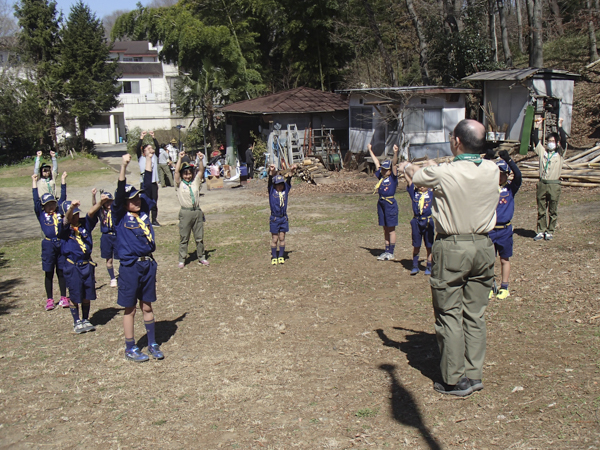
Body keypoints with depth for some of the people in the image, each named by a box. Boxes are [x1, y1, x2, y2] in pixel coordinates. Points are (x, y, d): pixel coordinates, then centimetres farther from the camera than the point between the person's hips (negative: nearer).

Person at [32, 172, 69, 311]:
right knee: (49, 273, 6)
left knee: (62, 272, 9)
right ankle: (49, 299, 14)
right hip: (48, 245, -2)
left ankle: (63, 298, 18)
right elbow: (36, 199, 1)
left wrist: (63, 180, 14)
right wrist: (34, 181, 4)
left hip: (61, 244, 2)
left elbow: (63, 196, 13)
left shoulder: (59, 211, 10)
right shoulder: (41, 214, 4)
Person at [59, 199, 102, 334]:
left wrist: (100, 203, -35)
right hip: (72, 266, -3)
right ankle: (77, 322, 20)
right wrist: (71, 207, -51)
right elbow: (67, 220, -30)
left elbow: (91, 213, -15)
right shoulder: (65, 228, -9)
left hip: (87, 265, 3)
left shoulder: (84, 224, 1)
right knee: (75, 296, 6)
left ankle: (86, 320, 27)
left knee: (87, 295, 12)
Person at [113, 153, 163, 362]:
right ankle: (130, 348, 18)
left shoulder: (144, 210, 6)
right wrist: (123, 167, -32)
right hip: (130, 267, -5)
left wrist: (149, 158, 9)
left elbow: (147, 184, 8)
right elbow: (120, 192, -21)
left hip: (148, 264, 5)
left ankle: (153, 344, 25)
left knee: (147, 306, 15)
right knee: (130, 309, 7)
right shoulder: (120, 216, -7)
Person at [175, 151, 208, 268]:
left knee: (199, 237, 10)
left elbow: (201, 171, 3)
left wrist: (200, 160, -10)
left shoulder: (195, 182, 11)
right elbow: (176, 172, -10)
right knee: (184, 238, 3)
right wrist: (180, 159, -15)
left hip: (197, 212, 3)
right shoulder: (179, 184, 2)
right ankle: (182, 260, 10)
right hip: (185, 212, -3)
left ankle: (201, 258, 21)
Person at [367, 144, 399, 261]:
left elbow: (394, 164, -18)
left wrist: (395, 153, -32)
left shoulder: (393, 176, -4)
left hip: (390, 203, -7)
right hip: (381, 202, 7)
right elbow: (376, 162, 19)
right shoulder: (381, 175, 10)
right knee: (385, 229, 12)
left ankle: (391, 253, 4)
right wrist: (370, 151, 28)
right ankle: (387, 251, 18)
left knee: (391, 229, 0)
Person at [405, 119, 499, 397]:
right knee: (475, 314, 13)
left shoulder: (443, 174, -16)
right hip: (483, 248, 5)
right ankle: (474, 375, 22)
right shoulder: (492, 170, -2)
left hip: (451, 249, -5)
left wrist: (407, 166, 31)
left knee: (449, 316, 5)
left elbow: (415, 176, 6)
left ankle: (455, 380, 11)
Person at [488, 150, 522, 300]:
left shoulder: (511, 188, 0)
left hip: (505, 230, 0)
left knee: (505, 259, 10)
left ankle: (504, 288, 21)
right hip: (489, 229, 0)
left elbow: (518, 175, -18)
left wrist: (508, 159, -31)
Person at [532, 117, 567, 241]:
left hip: (554, 185, -2)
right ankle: (541, 231, 14)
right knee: (541, 210, 7)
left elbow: (564, 140, -11)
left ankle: (549, 232, 13)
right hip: (542, 184, 2)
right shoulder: (542, 151, 10)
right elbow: (535, 140, 2)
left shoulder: (560, 153, 4)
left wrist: (560, 127, -16)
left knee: (553, 211, 3)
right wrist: (537, 127, -7)